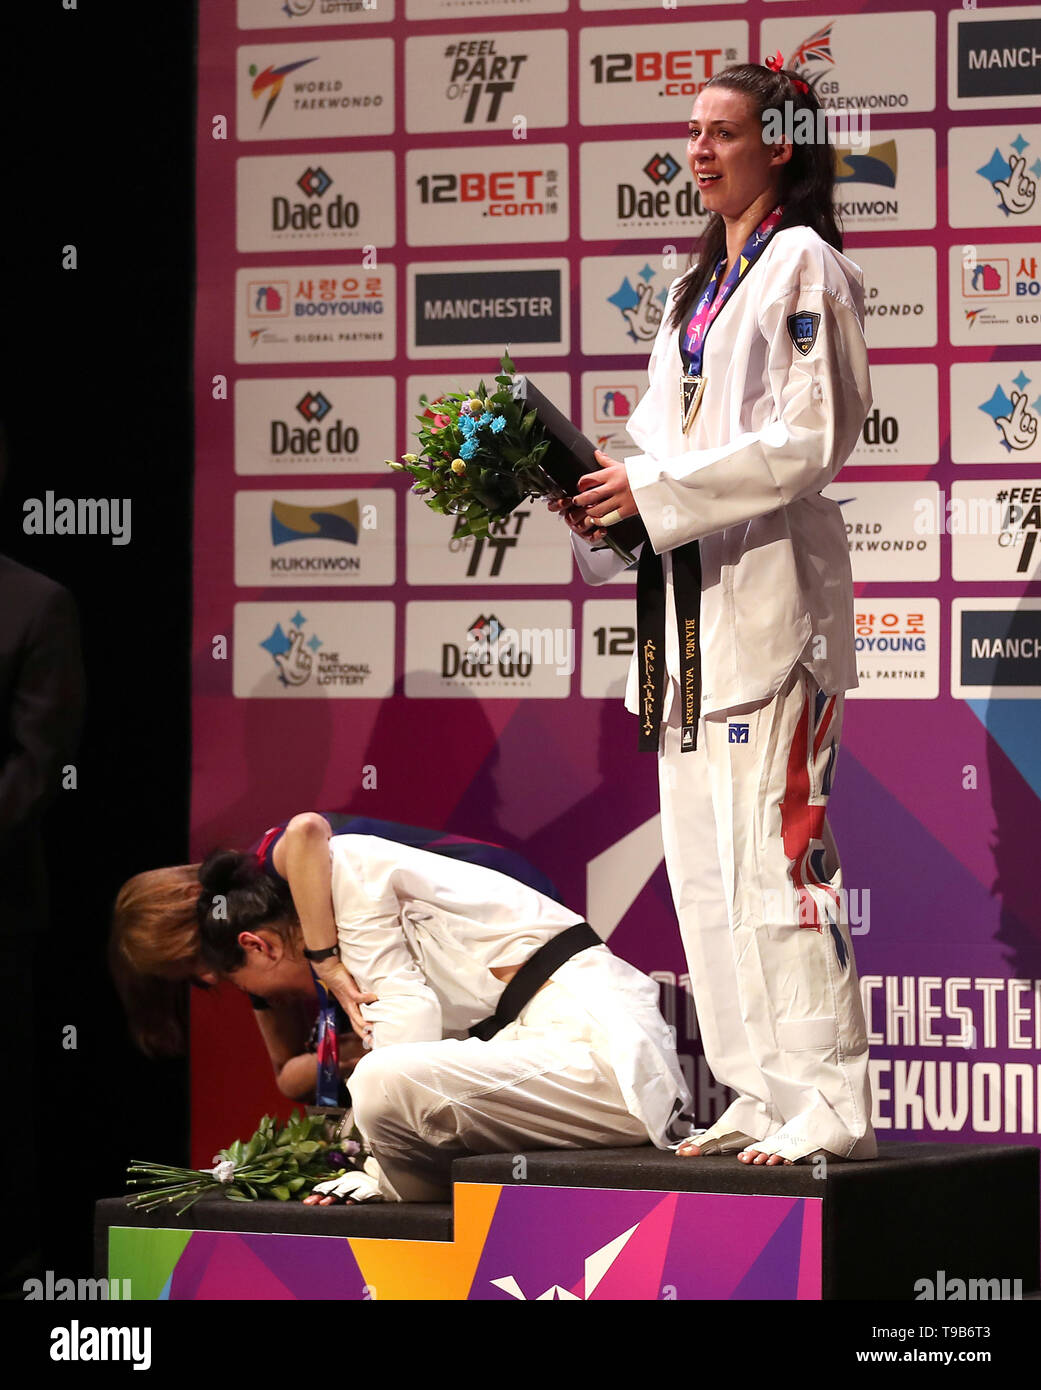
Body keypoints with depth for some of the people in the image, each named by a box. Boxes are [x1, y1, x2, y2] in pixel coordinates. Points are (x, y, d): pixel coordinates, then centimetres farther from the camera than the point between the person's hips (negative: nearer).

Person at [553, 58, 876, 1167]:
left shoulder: (802, 265, -4)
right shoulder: (695, 290, 22)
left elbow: (809, 440, -12)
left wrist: (656, 490, -14)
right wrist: (603, 496, 3)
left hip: (767, 587, -9)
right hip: (686, 596, 9)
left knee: (775, 847, -12)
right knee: (705, 863, 7)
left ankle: (830, 1101, -11)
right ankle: (763, 1094, 11)